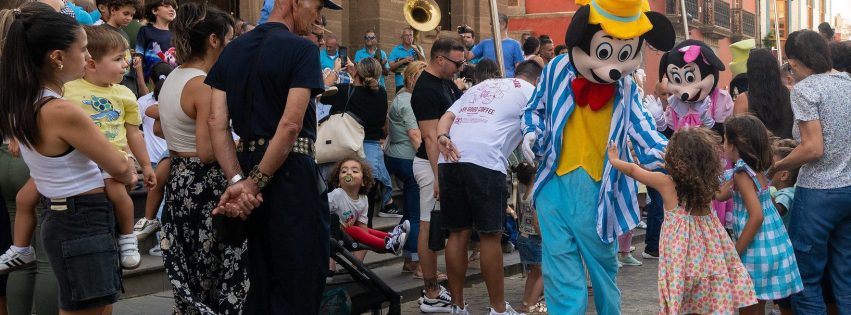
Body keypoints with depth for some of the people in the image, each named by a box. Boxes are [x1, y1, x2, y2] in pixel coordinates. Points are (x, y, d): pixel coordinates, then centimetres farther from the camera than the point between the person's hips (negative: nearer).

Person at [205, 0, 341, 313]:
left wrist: (238, 181, -5)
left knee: (260, 279, 16)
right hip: (291, 170, -7)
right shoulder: (302, 49, -9)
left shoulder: (233, 50, 11)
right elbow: (291, 124, -19)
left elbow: (216, 122, 3)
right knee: (298, 282, -1)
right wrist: (255, 183, -16)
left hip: (248, 163, 7)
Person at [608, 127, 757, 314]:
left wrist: (614, 160, 24)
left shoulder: (666, 182, -10)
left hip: (682, 255, -4)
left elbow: (633, 170, 5)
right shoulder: (708, 183, -2)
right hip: (707, 251, 4)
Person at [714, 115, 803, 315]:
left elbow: (756, 216, -24)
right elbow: (721, 195, 19)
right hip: (774, 244, 9)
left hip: (756, 250, -9)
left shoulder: (742, 174, -17)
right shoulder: (756, 169, 9)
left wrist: (735, 253, -20)